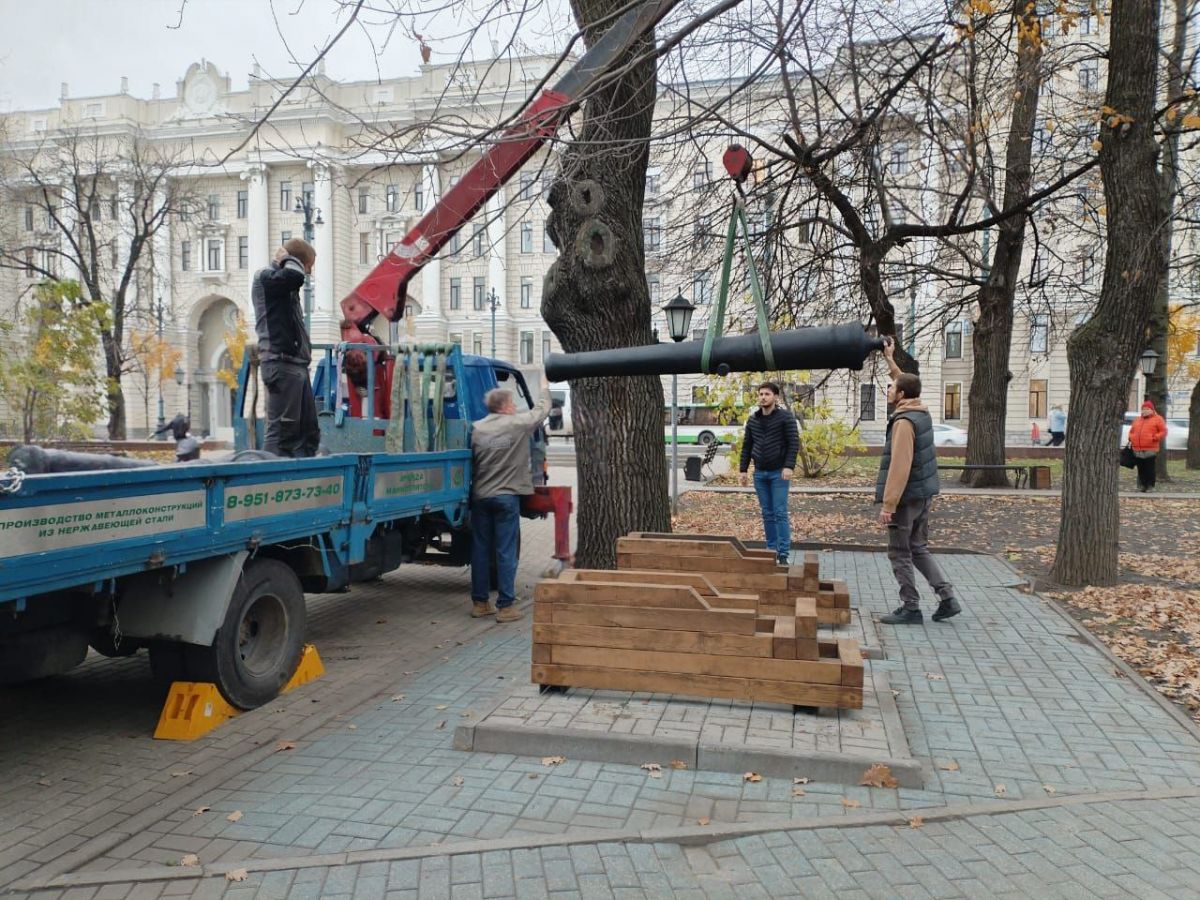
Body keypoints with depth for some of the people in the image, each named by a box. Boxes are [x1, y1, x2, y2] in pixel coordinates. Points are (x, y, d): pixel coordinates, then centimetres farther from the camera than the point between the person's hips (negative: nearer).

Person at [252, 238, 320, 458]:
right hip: (281, 364, -10)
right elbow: (295, 276, -24)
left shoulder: (283, 285, 24)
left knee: (308, 432, 8)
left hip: (295, 364, 10)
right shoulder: (265, 277, -4)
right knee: (281, 431, -12)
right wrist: (288, 259, -6)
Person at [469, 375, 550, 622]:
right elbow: (542, 409, 9)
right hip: (506, 496, -5)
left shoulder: (477, 428, 4)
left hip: (480, 496, 5)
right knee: (506, 552, 0)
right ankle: (505, 606, 1)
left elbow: (471, 462, 7)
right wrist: (545, 386, 26)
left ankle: (479, 602, 18)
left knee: (480, 550, 11)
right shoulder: (518, 424, -6)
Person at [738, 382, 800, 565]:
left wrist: (789, 466, -21)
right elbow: (746, 446, 13)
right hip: (760, 473, 5)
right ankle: (772, 550, 17)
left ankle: (784, 553, -4)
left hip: (779, 473, -5)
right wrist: (743, 469, 8)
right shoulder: (752, 419, 9)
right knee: (767, 514, 9)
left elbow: (794, 443, -11)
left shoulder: (786, 417, -6)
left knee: (780, 513, -7)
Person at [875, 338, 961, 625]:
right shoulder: (921, 412, 6)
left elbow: (899, 468, -25)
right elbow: (906, 384, 28)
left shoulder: (904, 422, -20)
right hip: (924, 494, 9)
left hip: (907, 497, -9)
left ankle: (911, 609, 7)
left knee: (900, 553, 1)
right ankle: (948, 598, 15)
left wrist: (888, 505, -23)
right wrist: (890, 360, 32)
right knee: (919, 548, 18)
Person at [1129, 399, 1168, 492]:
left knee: (1150, 469, -5)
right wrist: (1131, 439, 8)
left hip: (1150, 450, -5)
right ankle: (1141, 486, 13)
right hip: (1137, 450, 5)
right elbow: (1131, 431, 26)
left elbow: (1163, 431, -2)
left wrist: (1155, 438, -15)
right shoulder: (1137, 420, 20)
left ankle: (1150, 486, 1)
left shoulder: (1157, 419, 3)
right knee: (1141, 469, 8)